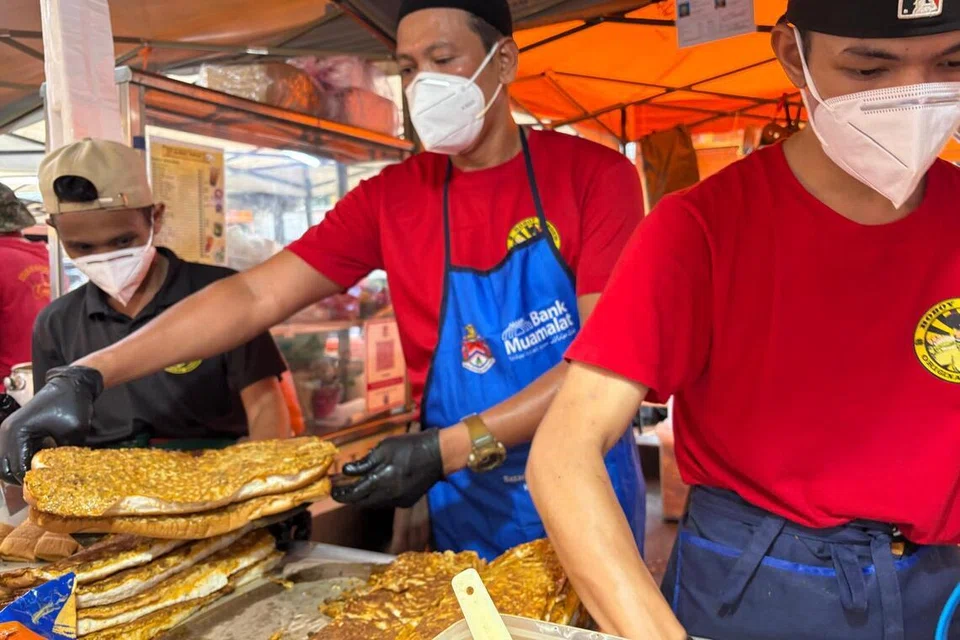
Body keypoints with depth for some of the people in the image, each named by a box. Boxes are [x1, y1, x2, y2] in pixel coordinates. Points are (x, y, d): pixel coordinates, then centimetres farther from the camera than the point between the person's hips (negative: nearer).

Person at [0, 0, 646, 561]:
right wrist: (89, 374, -17)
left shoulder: (594, 175, -9)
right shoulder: (392, 198, -1)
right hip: (466, 508, 2)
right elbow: (256, 294, -7)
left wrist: (451, 448, -24)